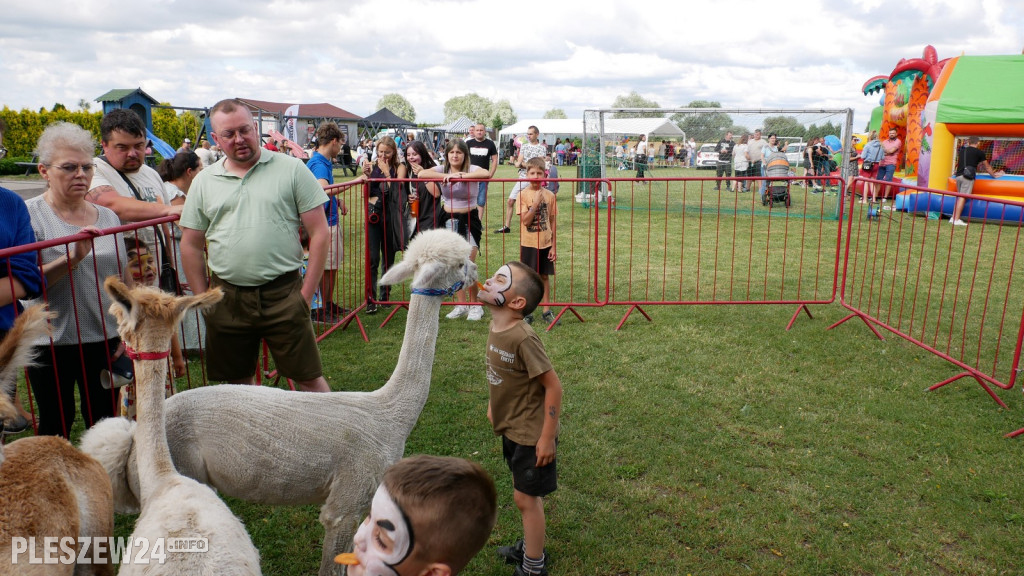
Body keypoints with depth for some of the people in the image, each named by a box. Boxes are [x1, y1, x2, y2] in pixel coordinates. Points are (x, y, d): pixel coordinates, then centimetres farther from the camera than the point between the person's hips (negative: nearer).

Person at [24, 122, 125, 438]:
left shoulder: (108, 217, 7)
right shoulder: (30, 215, -6)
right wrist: (73, 258, -26)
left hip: (105, 340, 4)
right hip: (52, 344, -3)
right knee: (56, 427, 9)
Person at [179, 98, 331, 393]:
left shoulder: (291, 169, -1)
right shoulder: (204, 182, 9)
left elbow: (319, 232, -3)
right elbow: (191, 245, 14)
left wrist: (306, 293, -6)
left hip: (283, 293, -3)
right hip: (226, 299, 4)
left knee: (309, 378, 1)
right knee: (237, 382, 16)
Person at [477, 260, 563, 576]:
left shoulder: (522, 338, -29)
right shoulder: (496, 328, -4)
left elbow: (553, 385, -26)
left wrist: (548, 437, -22)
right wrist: (494, 405, 19)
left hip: (531, 433, -8)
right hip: (511, 428, 8)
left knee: (526, 497, 7)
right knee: (527, 493, 24)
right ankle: (530, 546, 45)